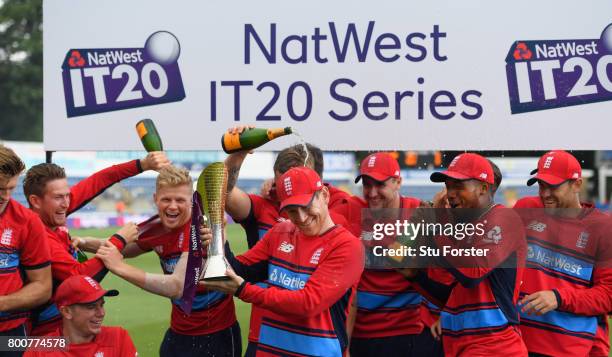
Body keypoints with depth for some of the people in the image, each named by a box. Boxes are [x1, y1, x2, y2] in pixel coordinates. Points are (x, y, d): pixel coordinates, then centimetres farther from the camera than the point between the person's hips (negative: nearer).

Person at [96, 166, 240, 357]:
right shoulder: (154, 228, -3)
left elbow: (177, 287, -32)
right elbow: (122, 249, 17)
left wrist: (120, 268, -31)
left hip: (216, 335, -6)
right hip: (178, 333, 6)